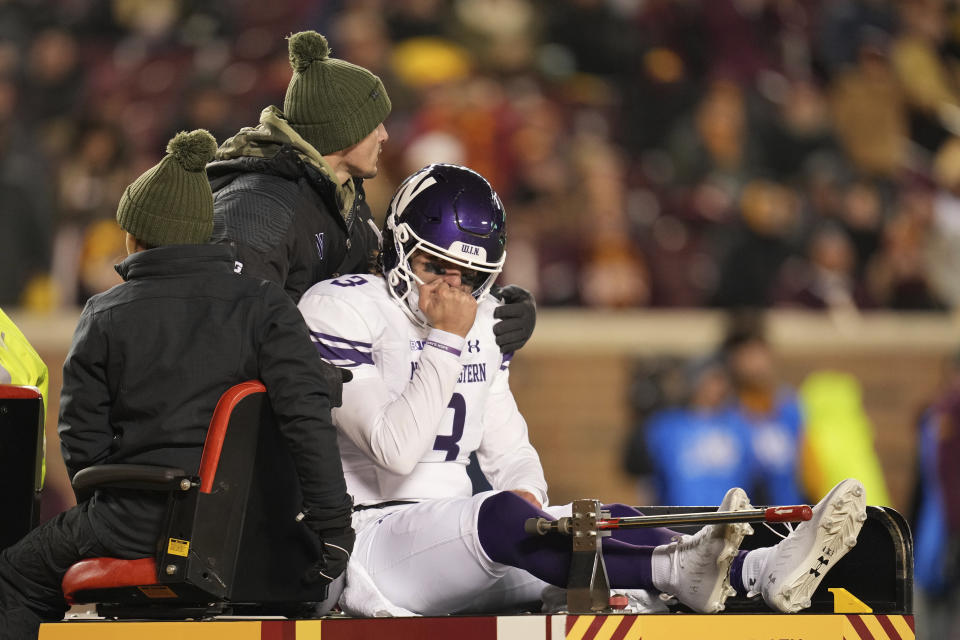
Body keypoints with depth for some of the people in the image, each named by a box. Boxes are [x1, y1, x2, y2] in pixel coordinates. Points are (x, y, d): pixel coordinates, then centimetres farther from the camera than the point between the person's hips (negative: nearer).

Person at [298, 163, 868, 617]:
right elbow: (395, 450, -18)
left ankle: (765, 572, -34)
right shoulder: (341, 309, -8)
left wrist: (527, 491, -3)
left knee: (609, 521, -13)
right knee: (502, 517, -35)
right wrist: (447, 341, -15)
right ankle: (677, 570, -55)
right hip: (365, 538, -8)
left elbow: (509, 448, 20)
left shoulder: (480, 323, 16)